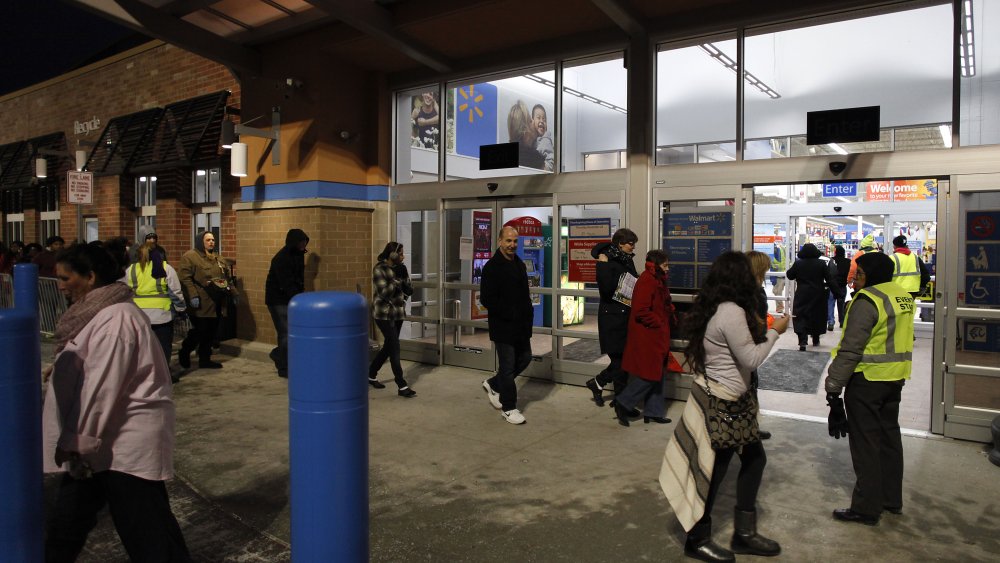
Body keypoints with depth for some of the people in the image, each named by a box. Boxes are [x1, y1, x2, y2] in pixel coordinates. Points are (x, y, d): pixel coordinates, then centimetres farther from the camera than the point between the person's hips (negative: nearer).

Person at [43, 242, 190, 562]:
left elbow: (101, 388, -23)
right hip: (101, 439, 10)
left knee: (146, 530, 0)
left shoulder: (115, 318, -21)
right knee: (69, 517, 23)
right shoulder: (97, 313, 11)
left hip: (127, 443, -10)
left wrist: (74, 440, -17)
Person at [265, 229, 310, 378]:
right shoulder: (281, 259, -22)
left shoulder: (298, 254, 5)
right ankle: (284, 368, 5)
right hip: (278, 300, -8)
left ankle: (278, 355, 28)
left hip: (291, 299, 8)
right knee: (286, 333, -7)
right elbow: (287, 285, -26)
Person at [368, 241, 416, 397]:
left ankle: (371, 375, 31)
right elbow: (384, 293, -21)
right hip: (384, 314, -7)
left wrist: (404, 277, -10)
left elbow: (409, 291, 5)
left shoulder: (400, 268, 7)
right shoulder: (379, 269, -13)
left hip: (398, 313, 7)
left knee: (388, 346, 13)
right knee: (394, 347, -9)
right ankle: (402, 386, -6)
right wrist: (397, 278, -20)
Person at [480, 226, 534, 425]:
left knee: (524, 359, 17)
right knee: (508, 367, 0)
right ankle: (509, 408, 15)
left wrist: (528, 314, 6)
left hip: (521, 325, 8)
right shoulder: (492, 267, -13)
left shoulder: (520, 265, 12)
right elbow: (486, 299, -17)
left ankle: (493, 384, 35)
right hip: (503, 326, -8)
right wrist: (510, 315, -19)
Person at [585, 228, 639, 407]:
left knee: (625, 360, 9)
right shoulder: (609, 262, -13)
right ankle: (597, 383, 16)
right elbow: (606, 288, -23)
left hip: (626, 317, 8)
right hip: (613, 318, -8)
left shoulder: (627, 261, 11)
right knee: (620, 360, -7)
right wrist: (602, 265, -26)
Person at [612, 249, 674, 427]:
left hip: (656, 338, 10)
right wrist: (659, 323, -15)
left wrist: (670, 314, 8)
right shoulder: (647, 281, -18)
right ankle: (623, 404, 7)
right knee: (649, 375, -5)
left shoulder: (657, 280, 14)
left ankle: (653, 412, 23)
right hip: (646, 337, -10)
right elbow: (641, 311, -24)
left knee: (656, 375, 14)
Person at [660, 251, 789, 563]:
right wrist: (774, 332, -5)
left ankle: (744, 533, 28)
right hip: (721, 402, -10)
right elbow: (751, 359, -17)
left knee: (754, 457, 17)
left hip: (714, 395, 10)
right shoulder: (732, 312, -23)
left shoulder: (714, 308, 6)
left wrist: (758, 330, 14)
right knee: (714, 468, 5)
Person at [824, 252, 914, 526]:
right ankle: (892, 499, 32)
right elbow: (901, 340, 16)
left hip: (867, 381, -9)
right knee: (889, 436, 19)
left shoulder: (867, 300, -18)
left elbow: (850, 349, -22)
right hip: (895, 379, 9)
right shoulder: (903, 296, 9)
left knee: (865, 444, 0)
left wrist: (833, 387, -19)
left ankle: (867, 508, 9)